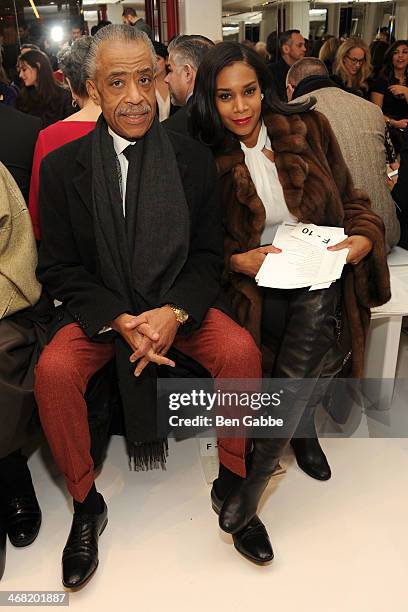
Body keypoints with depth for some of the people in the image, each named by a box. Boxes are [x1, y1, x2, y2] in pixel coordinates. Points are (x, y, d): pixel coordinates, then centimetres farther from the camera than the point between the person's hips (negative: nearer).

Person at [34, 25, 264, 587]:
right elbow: (59, 268, -2)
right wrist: (121, 321, -18)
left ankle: (232, 484, 1)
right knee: (53, 371, -26)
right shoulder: (62, 166, -3)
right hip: (97, 310, 0)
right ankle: (86, 504, 0)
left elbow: (208, 256, 1)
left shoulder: (194, 159, 0)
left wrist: (173, 312, -18)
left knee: (242, 350, -24)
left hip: (179, 304, 1)